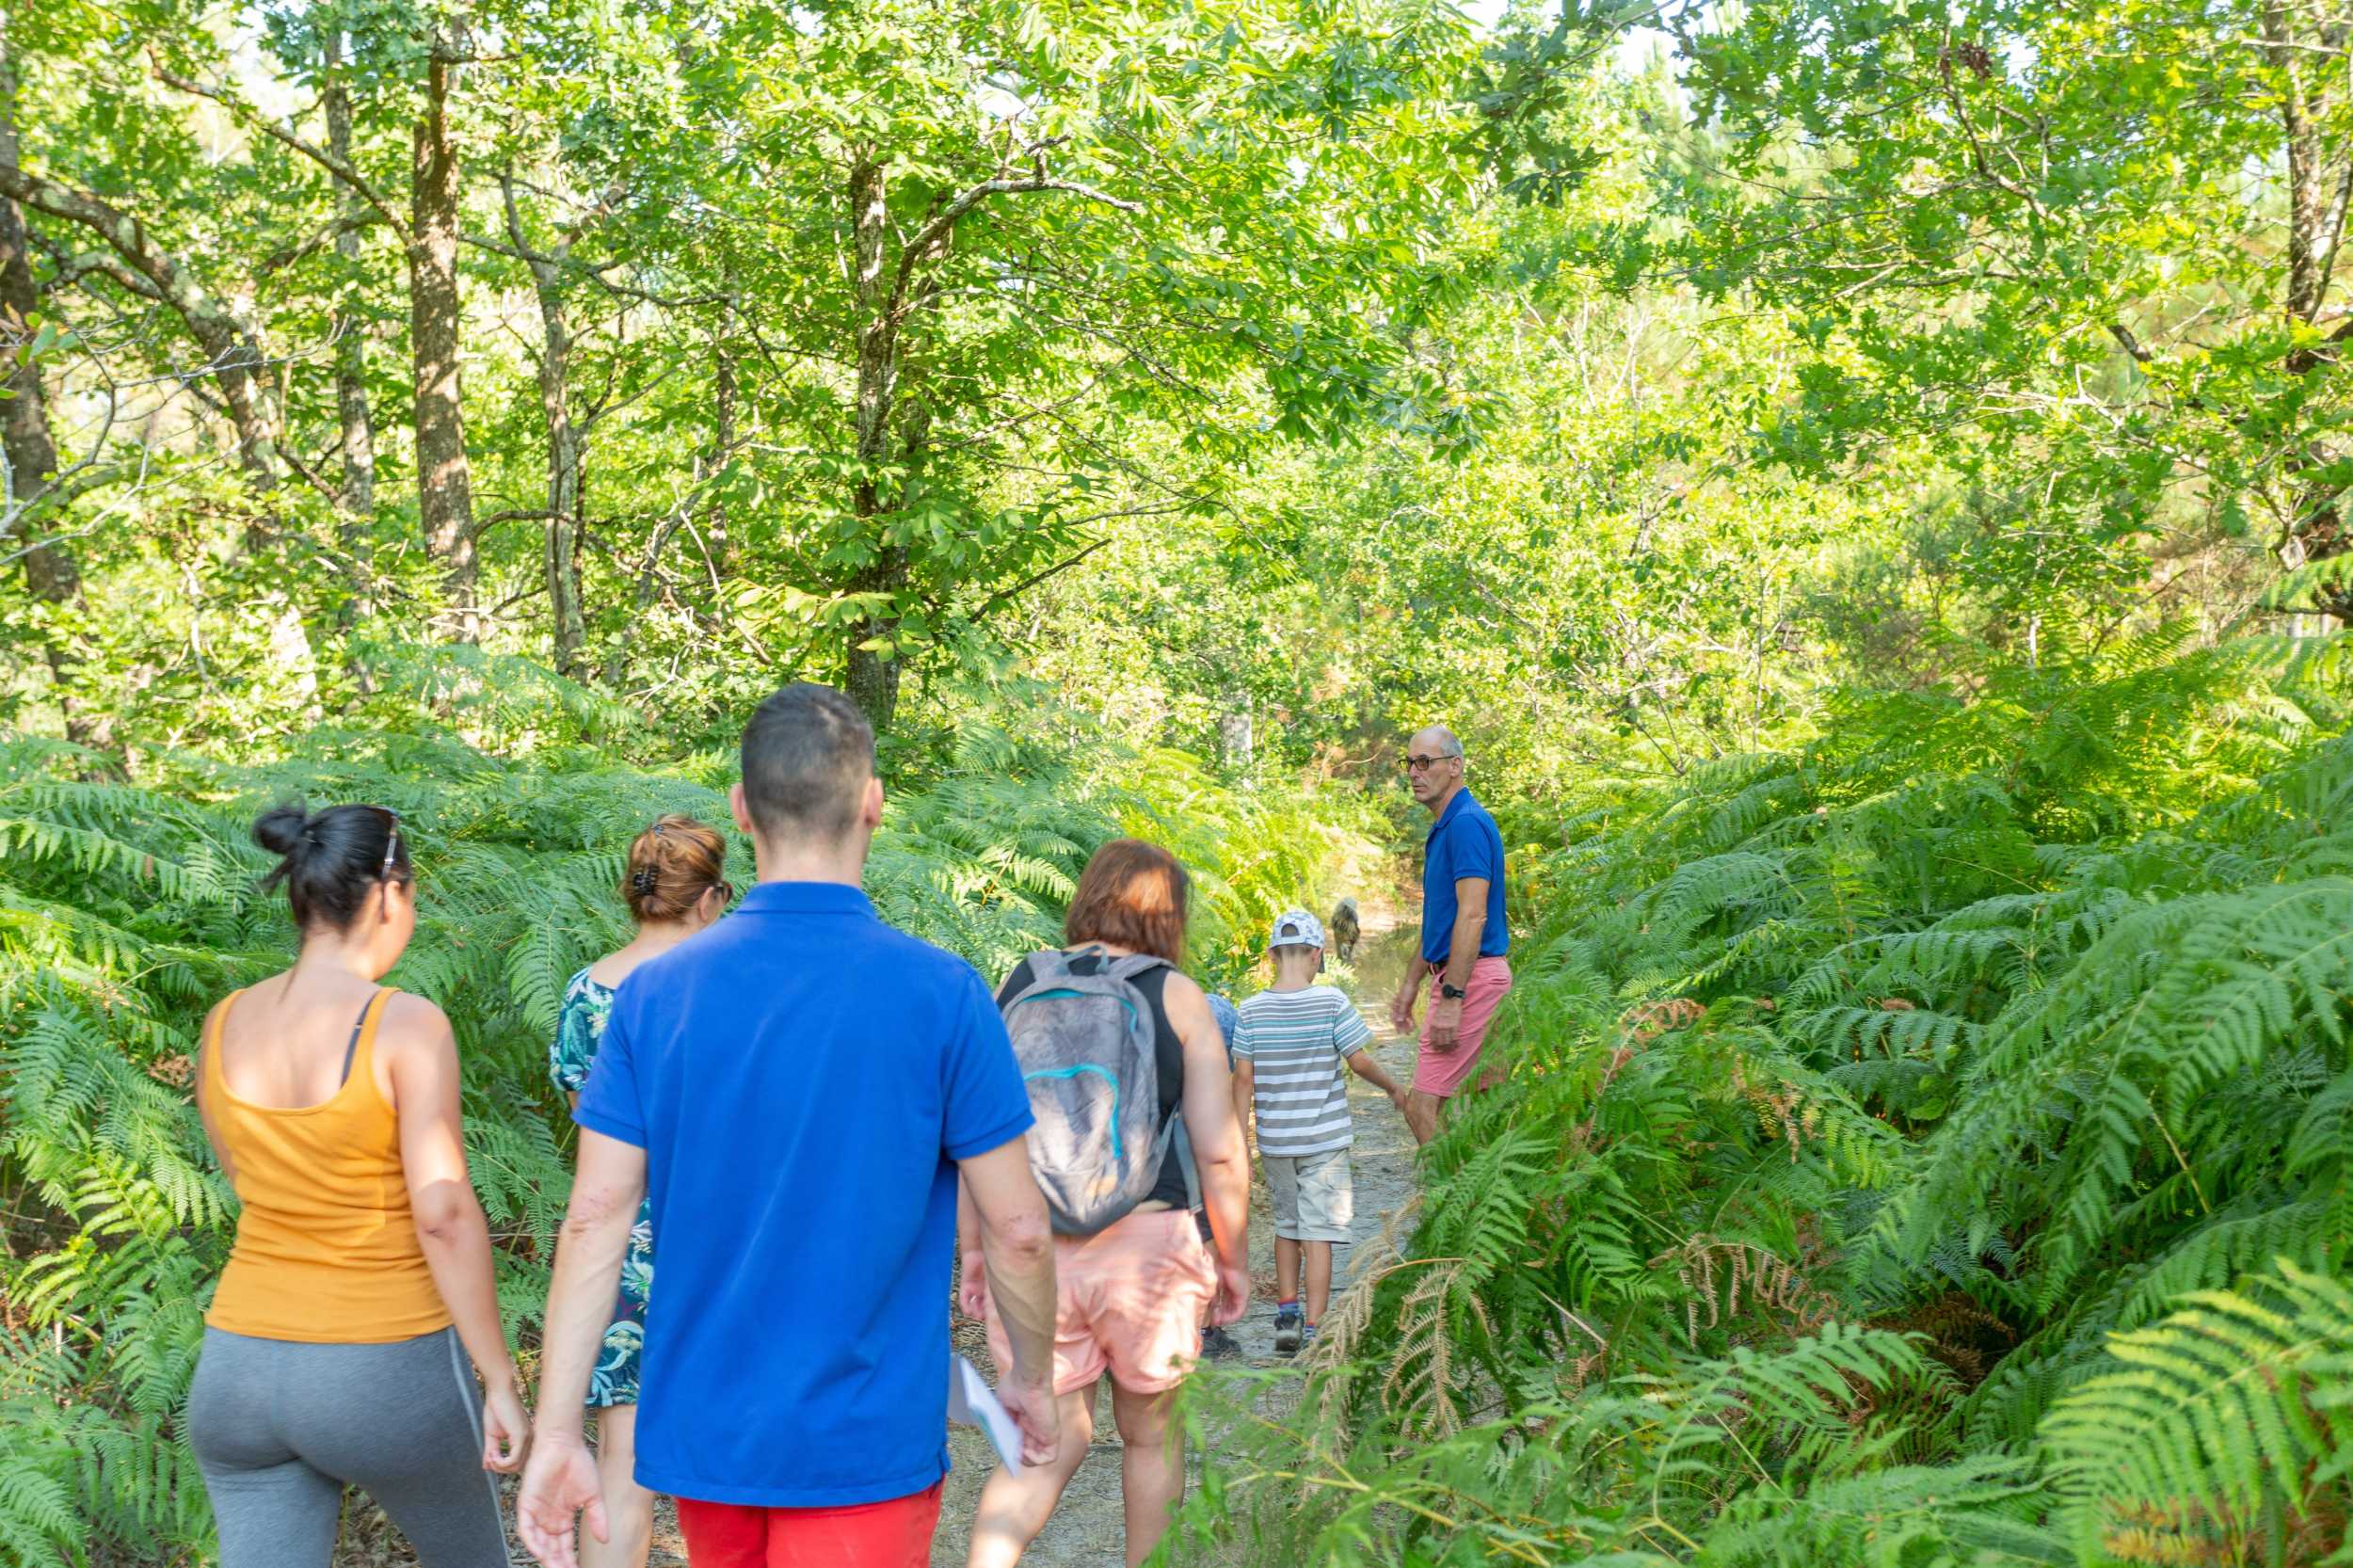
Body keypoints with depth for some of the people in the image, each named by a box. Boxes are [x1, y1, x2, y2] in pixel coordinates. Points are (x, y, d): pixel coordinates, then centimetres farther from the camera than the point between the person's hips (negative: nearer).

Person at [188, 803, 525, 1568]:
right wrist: (500, 1380, -13)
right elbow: (443, 1216, -18)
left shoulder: (225, 1023, 1)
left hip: (241, 1368, 5)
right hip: (388, 1374, -4)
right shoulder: (407, 1025, -16)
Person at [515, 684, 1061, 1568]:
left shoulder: (654, 993, -4)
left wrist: (557, 1435, -1)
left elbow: (596, 1216, -5)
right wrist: (1031, 1378, 8)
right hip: (864, 1445, -4)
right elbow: (1016, 1229, -9)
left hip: (702, 1430, 4)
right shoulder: (942, 995, -12)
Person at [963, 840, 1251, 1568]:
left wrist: (973, 1249, 14)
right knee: (1149, 1430, 19)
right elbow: (1219, 1152, -4)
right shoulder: (1177, 996, -2)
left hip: (1029, 1252, 2)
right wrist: (1234, 1260, 8)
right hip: (1145, 1243, -2)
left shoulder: (1017, 985, 5)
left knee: (1051, 1443, 13)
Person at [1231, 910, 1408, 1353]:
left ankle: (1286, 1316, 21)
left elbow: (1244, 1079, -3)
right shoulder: (1331, 1001, -10)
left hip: (1273, 1141, 3)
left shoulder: (1252, 1010, -4)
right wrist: (1393, 1089, 12)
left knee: (1287, 1225, 19)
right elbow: (1359, 1061, -6)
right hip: (1323, 1138, -3)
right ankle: (1312, 1331, 1)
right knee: (1318, 1232, 1)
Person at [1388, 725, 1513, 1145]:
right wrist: (1410, 986, 26)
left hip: (1470, 978, -10)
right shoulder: (1444, 827, 18)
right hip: (1464, 978, 10)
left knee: (1421, 1109, -11)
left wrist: (1451, 997, -25)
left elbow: (1472, 916, -22)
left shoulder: (1467, 823, -14)